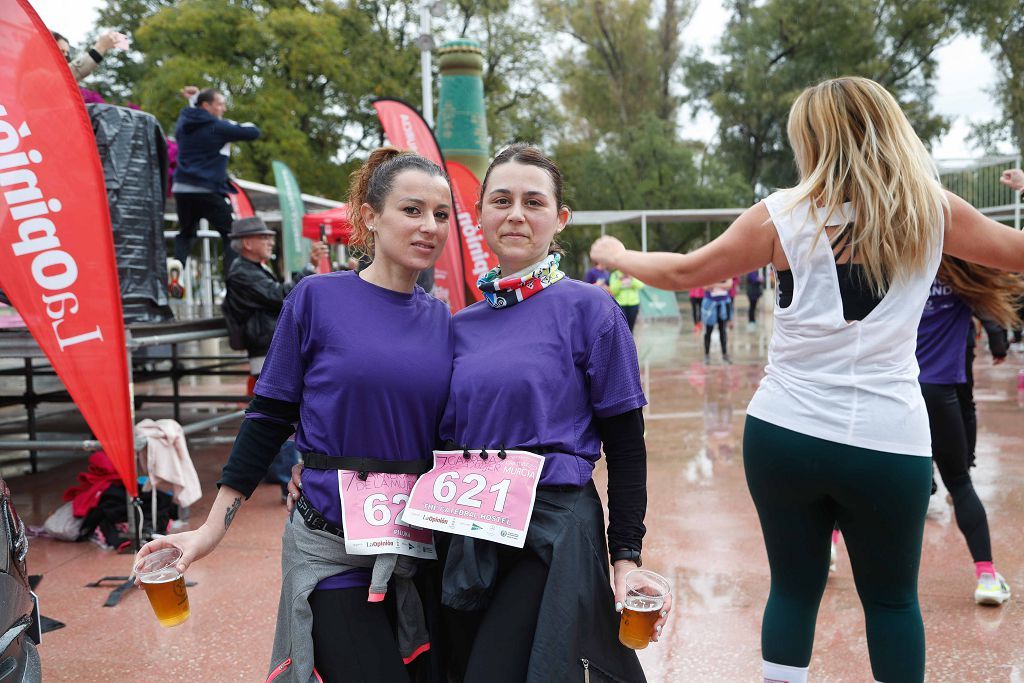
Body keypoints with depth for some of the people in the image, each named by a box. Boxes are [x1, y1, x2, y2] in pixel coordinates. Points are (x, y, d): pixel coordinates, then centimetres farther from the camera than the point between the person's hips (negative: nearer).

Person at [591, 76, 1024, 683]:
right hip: (889, 444, 0)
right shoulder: (934, 211, 1)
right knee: (892, 599, 18)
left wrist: (616, 255, 22)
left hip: (784, 435, 0)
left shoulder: (785, 216, -4)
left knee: (794, 588, 15)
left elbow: (684, 273, 4)